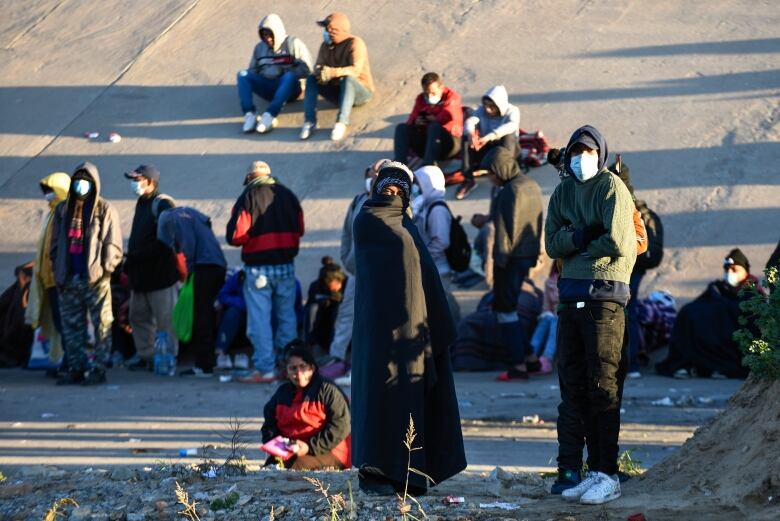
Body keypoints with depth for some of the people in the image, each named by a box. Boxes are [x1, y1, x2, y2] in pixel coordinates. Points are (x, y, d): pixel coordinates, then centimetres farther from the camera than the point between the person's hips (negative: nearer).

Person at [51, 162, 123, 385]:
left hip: (95, 278, -5)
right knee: (71, 326, 8)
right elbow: (55, 243, 15)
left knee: (101, 325, -5)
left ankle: (98, 368, 0)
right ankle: (76, 368, 14)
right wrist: (57, 269, 6)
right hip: (69, 279, 5)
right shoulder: (63, 209, 13)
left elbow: (113, 244, -2)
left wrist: (106, 268, -11)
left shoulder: (105, 209, 0)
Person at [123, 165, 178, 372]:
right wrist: (129, 266, 18)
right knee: (139, 316, 14)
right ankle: (145, 355, 22)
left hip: (160, 274, -10)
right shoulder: (142, 204, 18)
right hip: (141, 275, 10)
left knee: (164, 319, -6)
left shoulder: (163, 204, -12)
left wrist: (138, 255, -19)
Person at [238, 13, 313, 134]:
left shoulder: (293, 44, 2)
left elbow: (306, 69, -7)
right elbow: (253, 70, 18)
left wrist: (285, 73, -16)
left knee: (290, 77, -38)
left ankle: (269, 115, -49)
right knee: (242, 75, -18)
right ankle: (250, 115, -37)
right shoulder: (260, 47, 17)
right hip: (267, 89, 4)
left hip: (289, 87, -4)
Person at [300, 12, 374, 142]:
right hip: (337, 91, 6)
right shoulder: (326, 45, 3)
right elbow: (318, 66, -6)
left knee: (347, 78, -38)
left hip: (360, 92, -6)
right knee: (312, 79, -16)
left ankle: (341, 123, -44)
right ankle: (309, 121, -27)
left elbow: (356, 70, -31)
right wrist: (320, 72, -32)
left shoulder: (355, 43, -16)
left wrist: (332, 72, -45)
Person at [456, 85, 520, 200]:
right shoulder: (482, 110, -4)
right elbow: (470, 121, -24)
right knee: (466, 137, -22)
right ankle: (468, 179, -23)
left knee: (509, 136, -34)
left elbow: (511, 125, -37)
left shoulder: (512, 111, -14)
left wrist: (490, 136, -53)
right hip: (486, 151, 3)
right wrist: (470, 133, -50)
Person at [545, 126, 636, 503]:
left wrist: (576, 242, -1)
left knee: (603, 386, -6)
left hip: (604, 295, -7)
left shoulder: (611, 187, -5)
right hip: (571, 296, 7)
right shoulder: (563, 191, 15)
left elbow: (616, 242, -15)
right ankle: (569, 469, 12)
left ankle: (606, 475, -4)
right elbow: (552, 244, 5)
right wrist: (586, 236, -12)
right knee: (572, 385, 8)